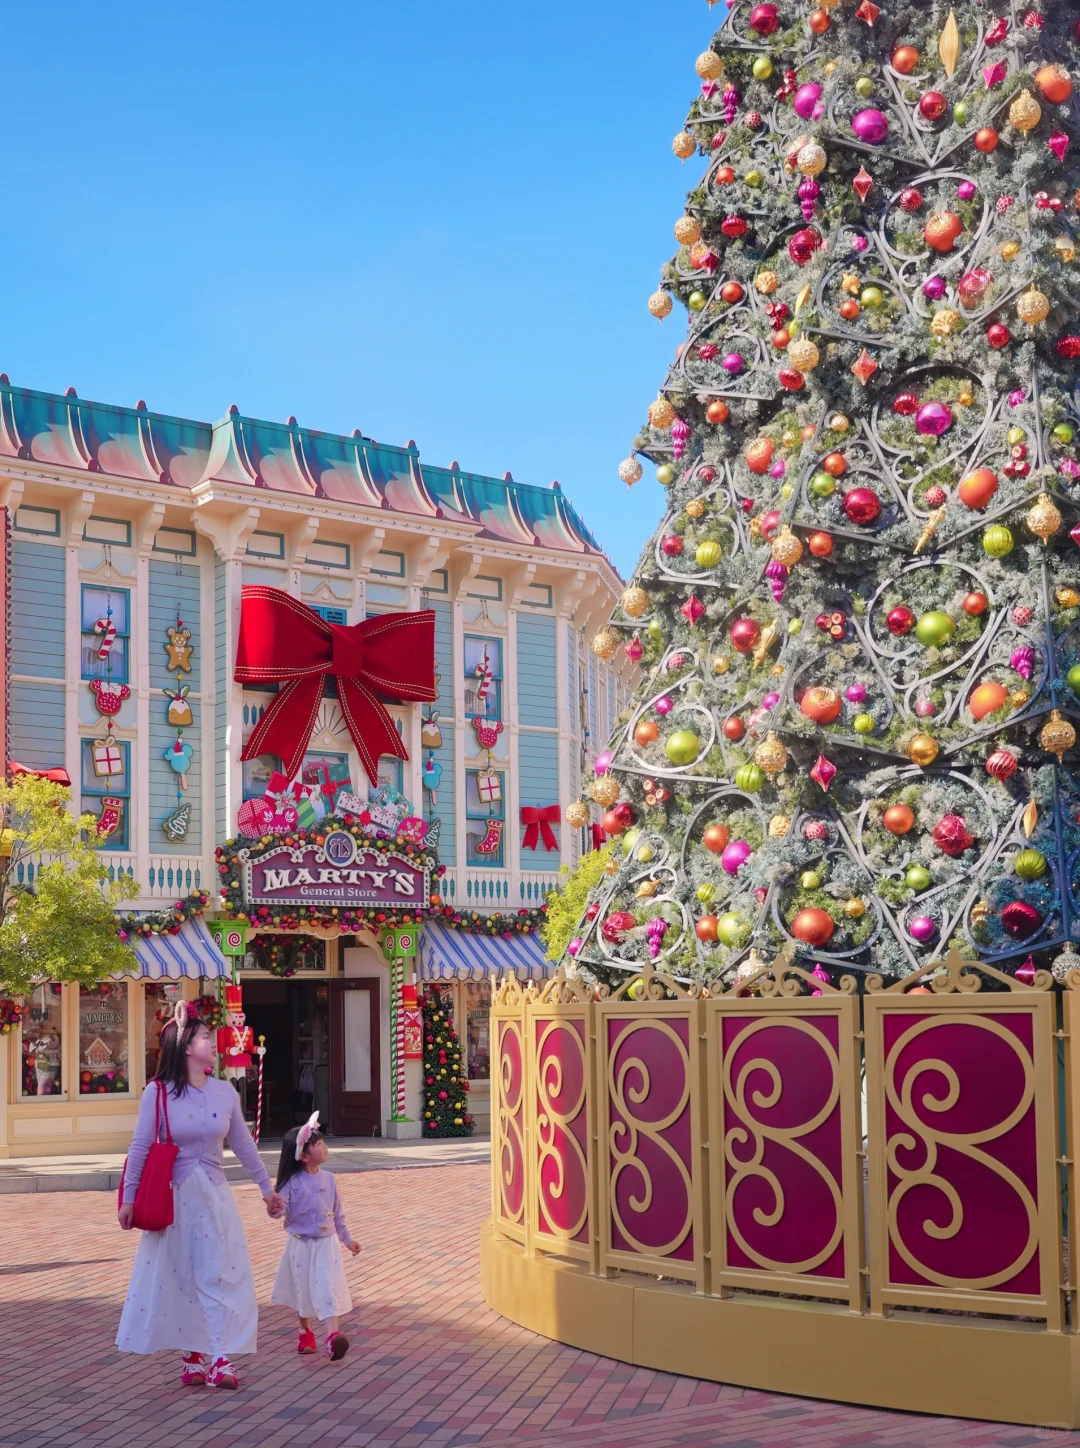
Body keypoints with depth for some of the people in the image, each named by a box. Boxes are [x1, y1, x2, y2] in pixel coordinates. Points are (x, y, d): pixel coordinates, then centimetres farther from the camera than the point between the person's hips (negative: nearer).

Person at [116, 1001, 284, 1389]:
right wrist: (128, 1197, -4)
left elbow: (242, 1144, 11)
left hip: (213, 1196, 2)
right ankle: (195, 1357, 15)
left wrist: (266, 1186, 16)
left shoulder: (225, 1092, 2)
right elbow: (140, 1148, -4)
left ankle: (220, 1359, -4)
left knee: (219, 1277, -3)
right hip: (173, 1197, -2)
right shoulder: (158, 1093, -8)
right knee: (178, 1279, 4)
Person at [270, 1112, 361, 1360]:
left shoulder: (328, 1179, 1)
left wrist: (346, 1239, 17)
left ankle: (332, 1335, -20)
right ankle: (305, 1331, 33)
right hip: (300, 1244, -2)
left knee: (328, 1288, -11)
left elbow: (337, 1213, 11)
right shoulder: (293, 1182, -12)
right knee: (302, 1289, 11)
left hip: (326, 1242, 2)